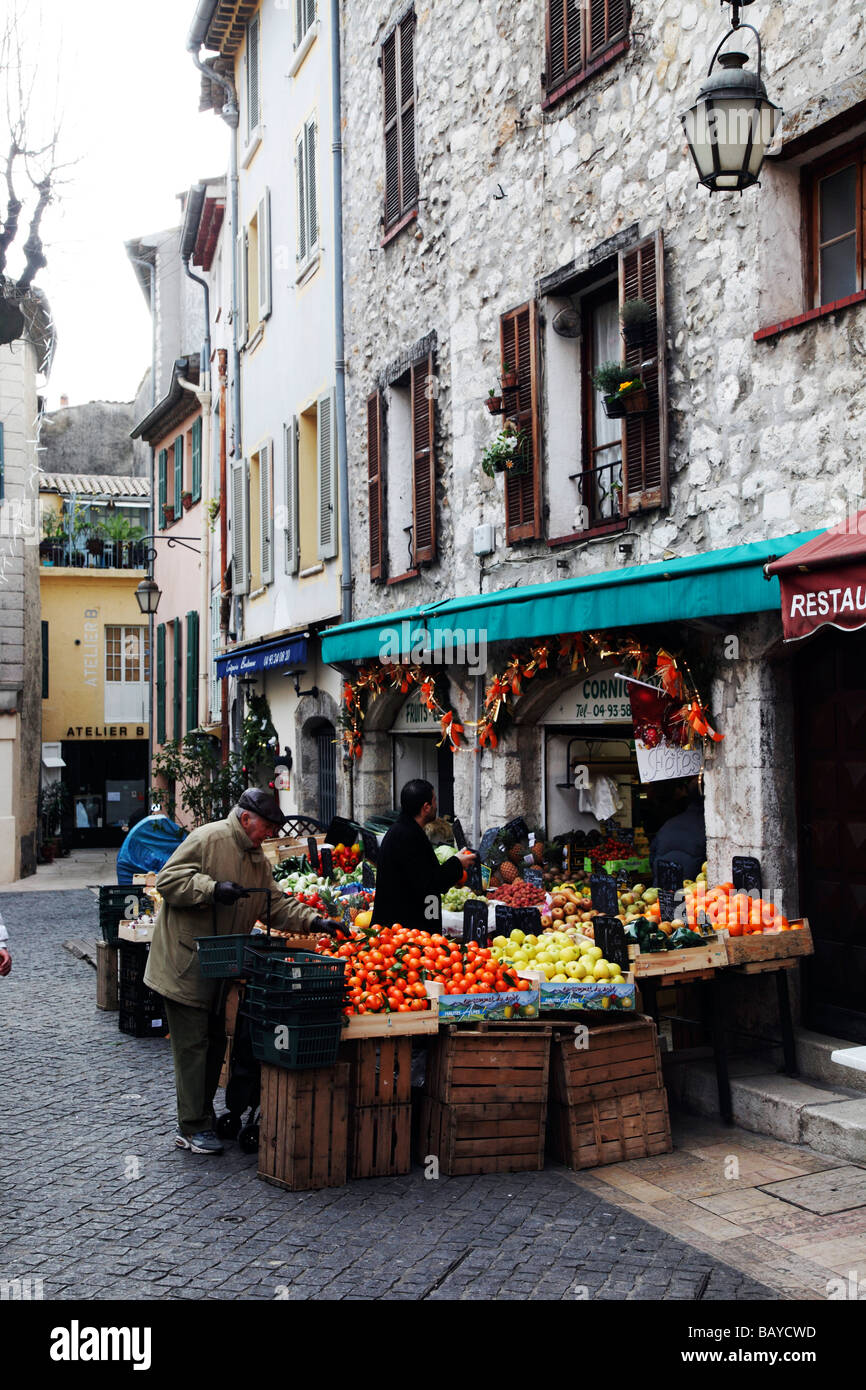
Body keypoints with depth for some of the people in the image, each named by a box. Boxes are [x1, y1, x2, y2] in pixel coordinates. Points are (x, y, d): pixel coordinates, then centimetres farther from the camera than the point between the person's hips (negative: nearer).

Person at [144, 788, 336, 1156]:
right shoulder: (207, 839, -12)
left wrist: (313, 921, -3)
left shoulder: (256, 858, 14)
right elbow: (168, 880, -17)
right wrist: (212, 889, -28)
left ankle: (202, 1116, 25)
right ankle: (192, 1128, 2)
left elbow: (276, 903, 11)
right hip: (186, 964, -9)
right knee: (193, 1044, -5)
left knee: (215, 1041, 13)